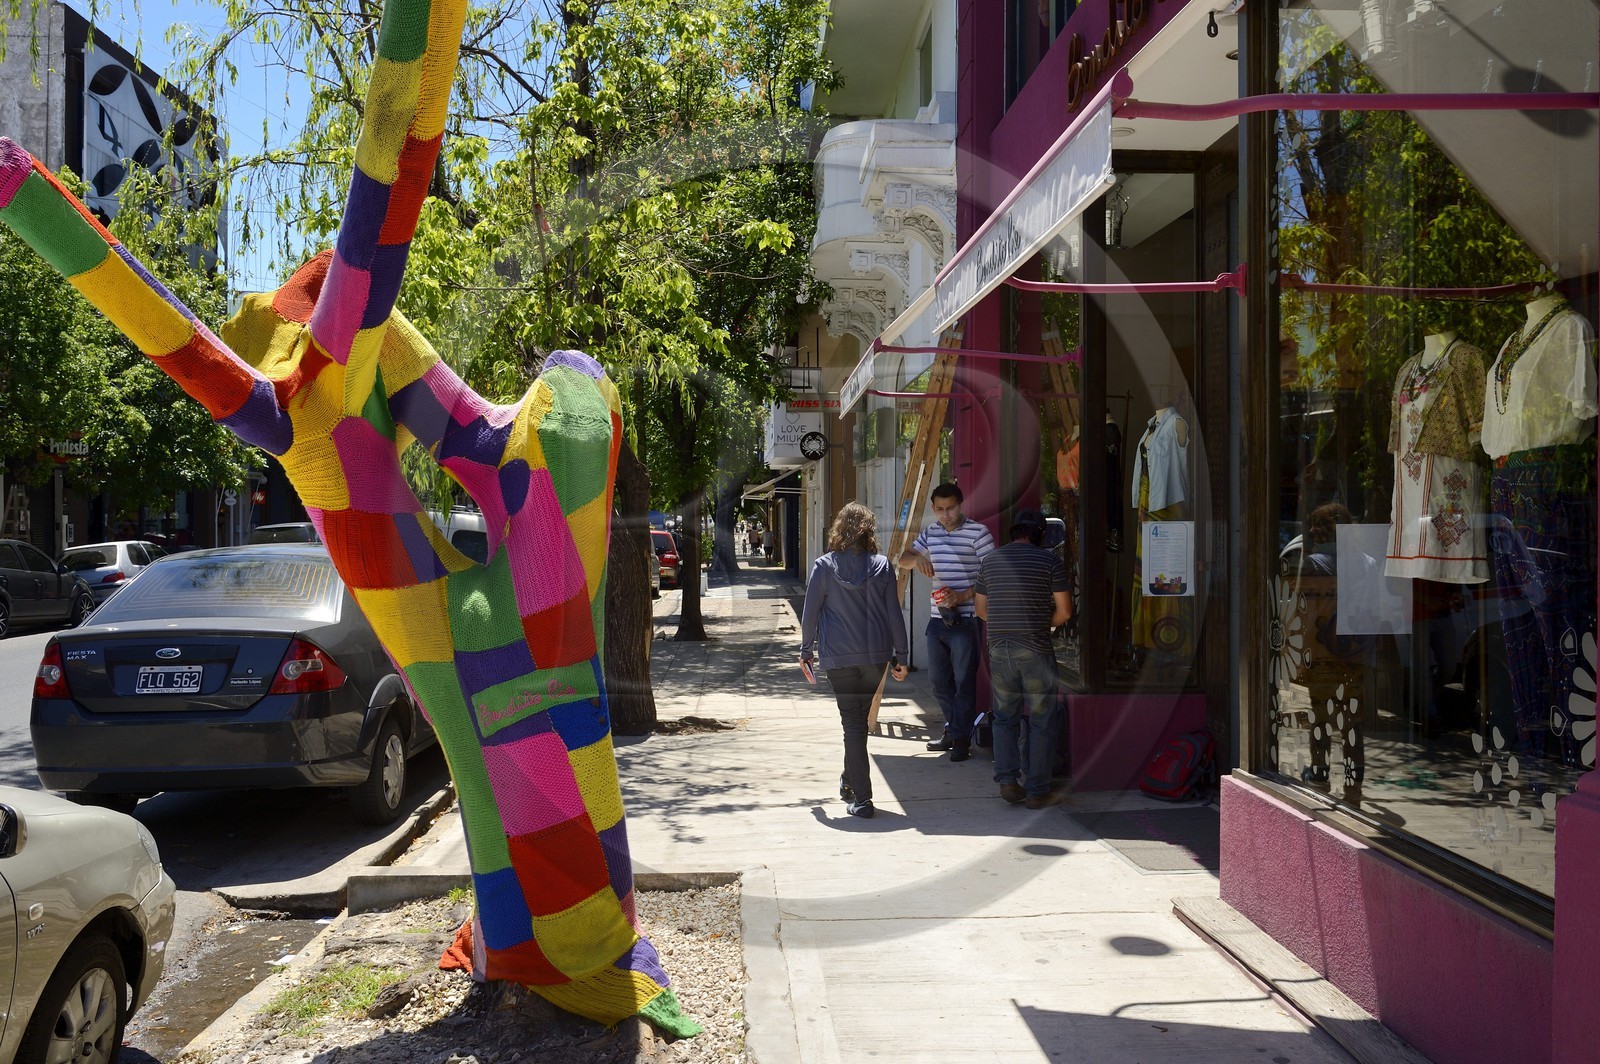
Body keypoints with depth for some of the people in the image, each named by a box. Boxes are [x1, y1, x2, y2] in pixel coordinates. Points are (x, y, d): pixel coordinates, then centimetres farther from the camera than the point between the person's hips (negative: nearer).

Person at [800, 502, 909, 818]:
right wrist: (900, 656, 8)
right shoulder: (882, 566, -1)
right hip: (876, 654, 2)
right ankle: (851, 780, 35)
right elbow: (894, 614, 1)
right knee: (861, 718, 20)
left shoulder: (824, 566, -5)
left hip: (838, 656, -2)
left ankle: (861, 798, -3)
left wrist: (806, 650, 11)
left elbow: (810, 613, -1)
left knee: (852, 721, 1)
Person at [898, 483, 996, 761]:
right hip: (937, 619, 7)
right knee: (939, 681, 14)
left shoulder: (977, 532, -8)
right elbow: (904, 560, 16)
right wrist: (916, 559, -8)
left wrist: (962, 596, -20)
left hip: (965, 620, -7)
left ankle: (961, 738, 6)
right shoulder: (930, 533, 12)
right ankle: (952, 729, 30)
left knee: (964, 681, -2)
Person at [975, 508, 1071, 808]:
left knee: (1005, 717, 16)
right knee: (1040, 722, 6)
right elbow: (1064, 611, -4)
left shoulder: (990, 561, 8)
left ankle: (1007, 780, 7)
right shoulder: (1049, 561, -3)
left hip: (999, 648, 4)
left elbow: (981, 608, 14)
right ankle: (1037, 791, 7)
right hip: (1035, 649, -3)